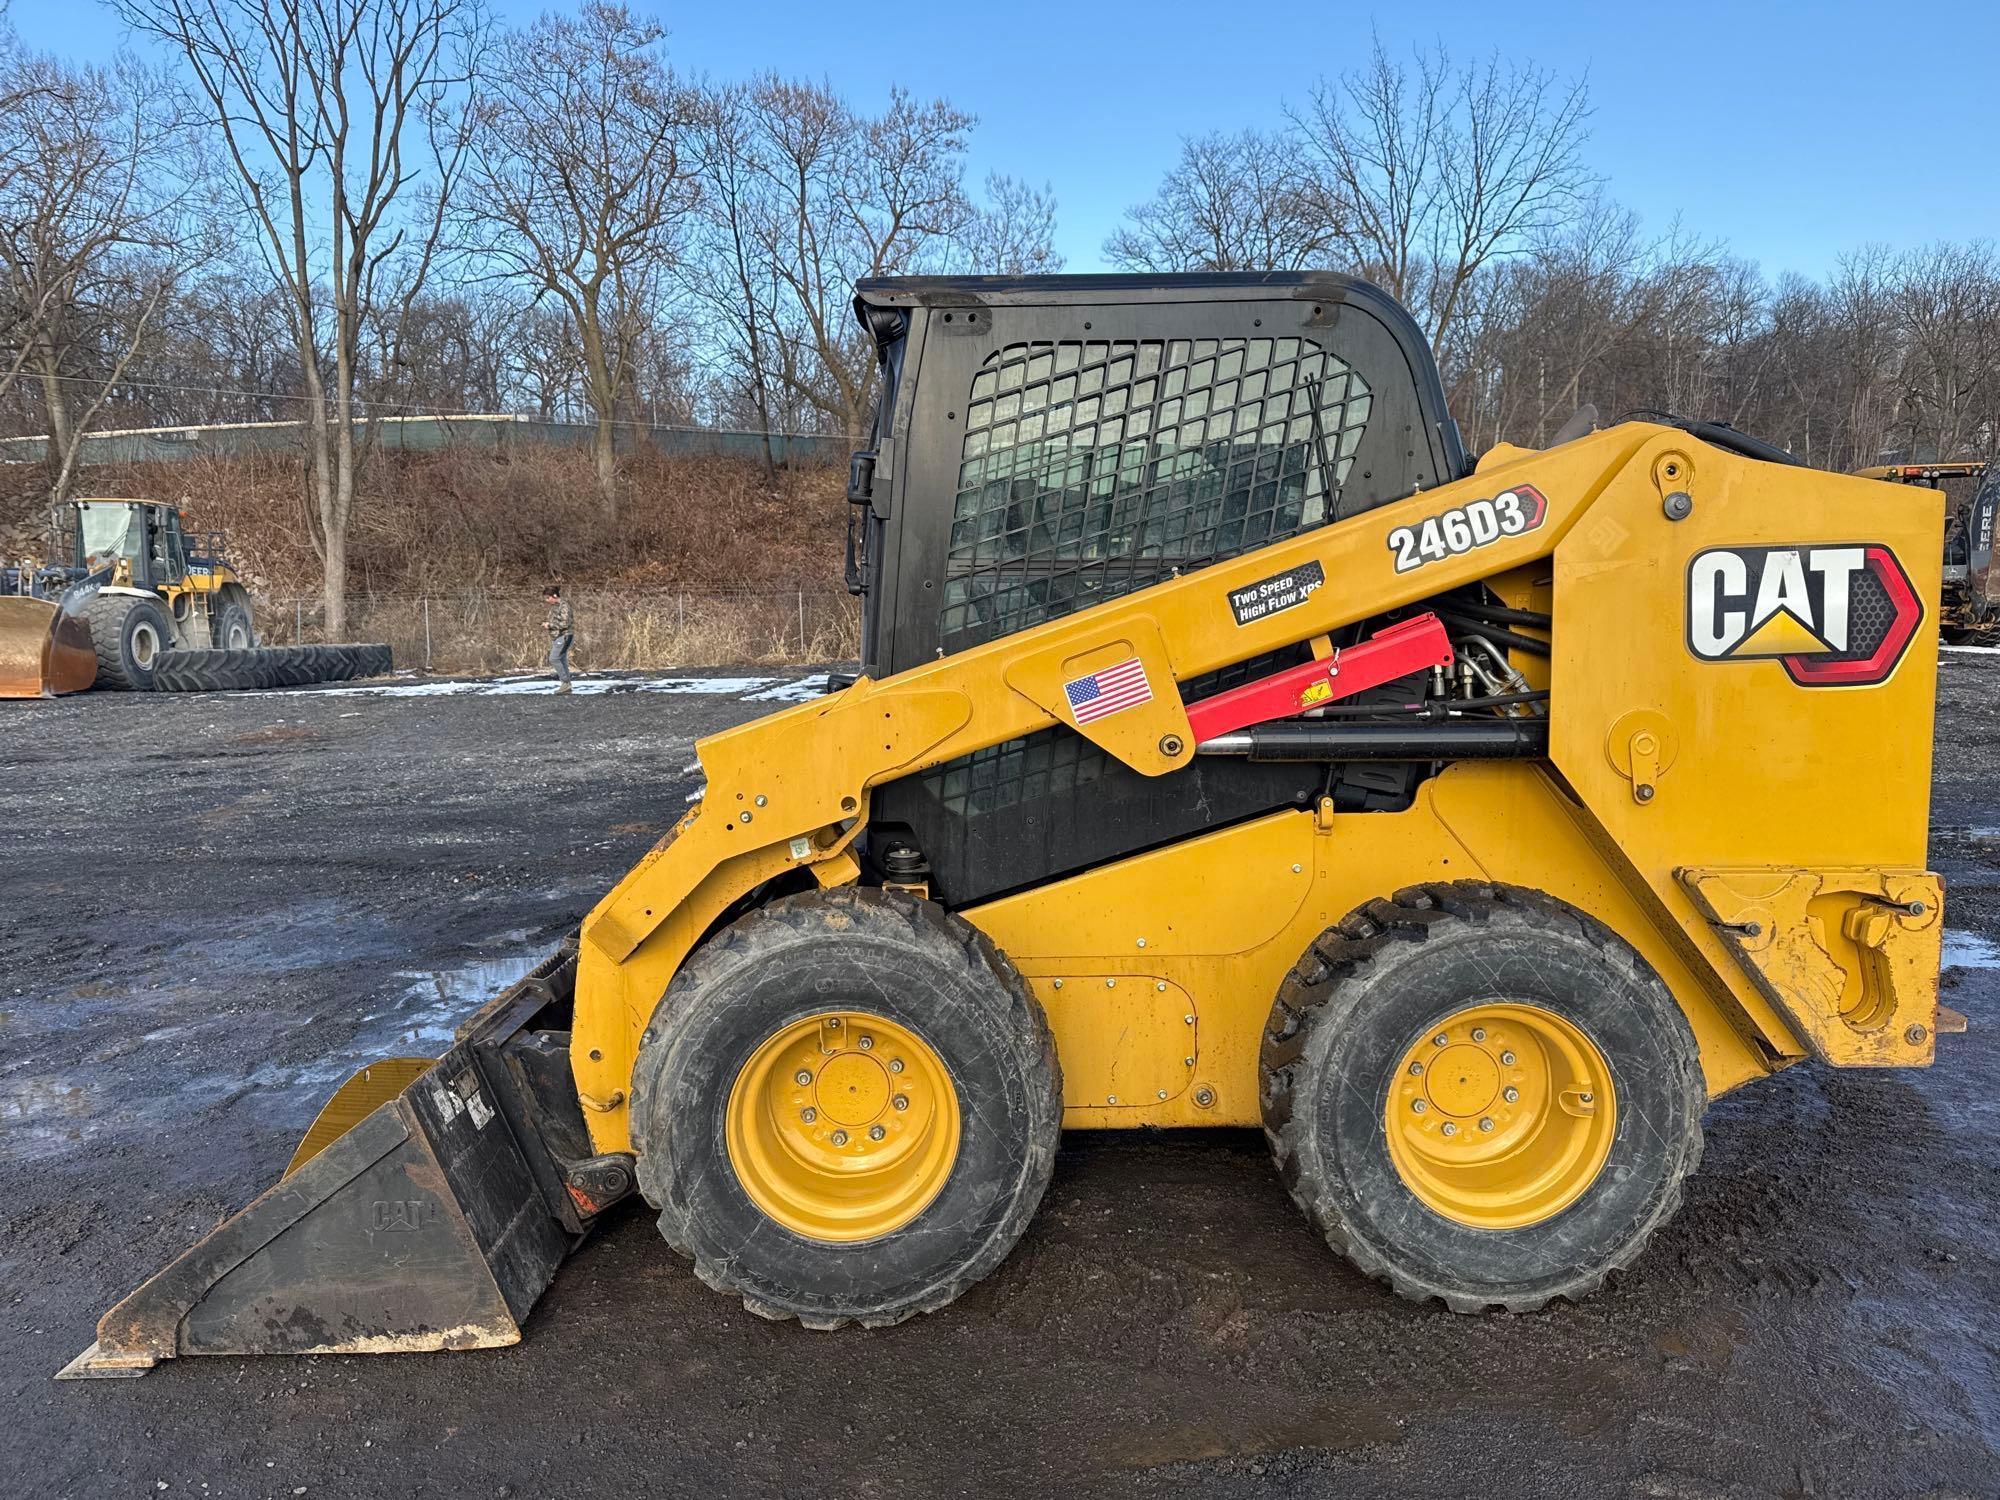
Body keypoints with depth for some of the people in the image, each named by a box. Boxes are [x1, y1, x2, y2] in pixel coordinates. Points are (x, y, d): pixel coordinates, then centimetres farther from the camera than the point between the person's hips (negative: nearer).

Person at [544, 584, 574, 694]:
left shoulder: (564, 606, -15)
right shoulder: (554, 606, 13)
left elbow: (565, 623, -22)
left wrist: (550, 625, -14)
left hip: (565, 636, -9)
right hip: (556, 637, 9)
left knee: (554, 659, -14)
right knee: (562, 661, 6)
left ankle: (565, 682, -8)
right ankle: (567, 687, 8)